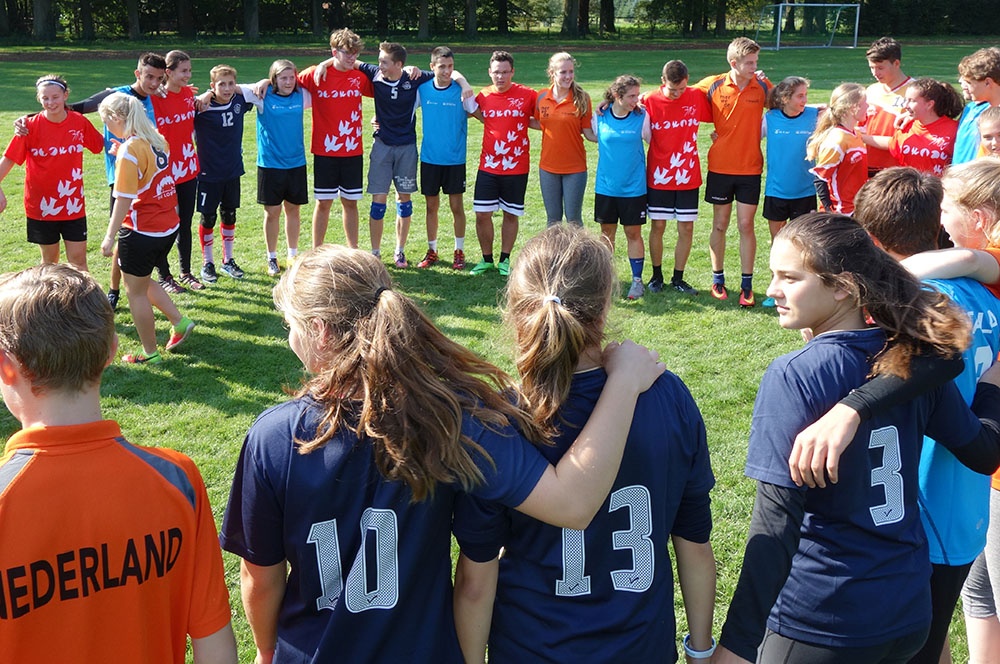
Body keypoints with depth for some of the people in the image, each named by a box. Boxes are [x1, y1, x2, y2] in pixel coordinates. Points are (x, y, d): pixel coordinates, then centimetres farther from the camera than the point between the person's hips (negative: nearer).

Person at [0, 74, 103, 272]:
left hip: (73, 205, 1)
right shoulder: (31, 126, -10)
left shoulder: (80, 122, -4)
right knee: (49, 260, 13)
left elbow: (101, 145, 11)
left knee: (78, 260, 2)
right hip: (42, 205, -1)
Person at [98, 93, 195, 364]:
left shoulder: (129, 150, -18)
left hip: (142, 231, -8)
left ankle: (150, 354, 16)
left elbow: (124, 200, -20)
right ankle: (179, 322, 22)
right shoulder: (157, 140, 5)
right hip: (168, 226, 8)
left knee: (135, 290, 7)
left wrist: (110, 236, -15)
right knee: (142, 281, 25)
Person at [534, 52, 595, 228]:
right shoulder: (542, 96, -1)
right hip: (548, 167, 3)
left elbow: (589, 133, -7)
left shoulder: (582, 98, -9)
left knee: (574, 220, 5)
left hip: (575, 168, -3)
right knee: (553, 219, 13)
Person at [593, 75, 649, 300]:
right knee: (607, 232, 11)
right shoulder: (600, 117, -4)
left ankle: (637, 280, 14)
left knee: (633, 233, 4)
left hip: (634, 186, -1)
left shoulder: (642, 116, -6)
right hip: (605, 186, 2)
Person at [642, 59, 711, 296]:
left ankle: (678, 278, 18)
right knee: (658, 226, 6)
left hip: (688, 177, 1)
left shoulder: (697, 97, -2)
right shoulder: (649, 101, -8)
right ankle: (656, 276, 22)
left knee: (686, 229, 4)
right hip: (659, 177, -1)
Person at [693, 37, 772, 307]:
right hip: (720, 167, 0)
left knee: (746, 226, 1)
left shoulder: (762, 85, -2)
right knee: (720, 225, 9)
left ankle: (746, 284, 9)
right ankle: (718, 279, 21)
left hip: (750, 168, 0)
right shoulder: (712, 85, -4)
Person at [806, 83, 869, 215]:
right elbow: (819, 178, -19)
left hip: (856, 211, 9)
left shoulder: (855, 135, 9)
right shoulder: (837, 140, -18)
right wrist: (830, 210, -19)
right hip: (840, 214, -9)